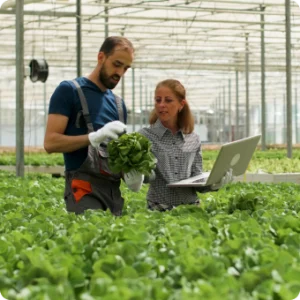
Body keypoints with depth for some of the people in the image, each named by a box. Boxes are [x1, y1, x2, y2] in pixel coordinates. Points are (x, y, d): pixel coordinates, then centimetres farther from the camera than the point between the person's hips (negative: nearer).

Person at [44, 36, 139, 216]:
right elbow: (50, 143, -8)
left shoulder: (119, 103, 20)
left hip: (114, 188, 6)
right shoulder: (69, 91, 1)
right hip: (85, 188, -6)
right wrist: (94, 137, -20)